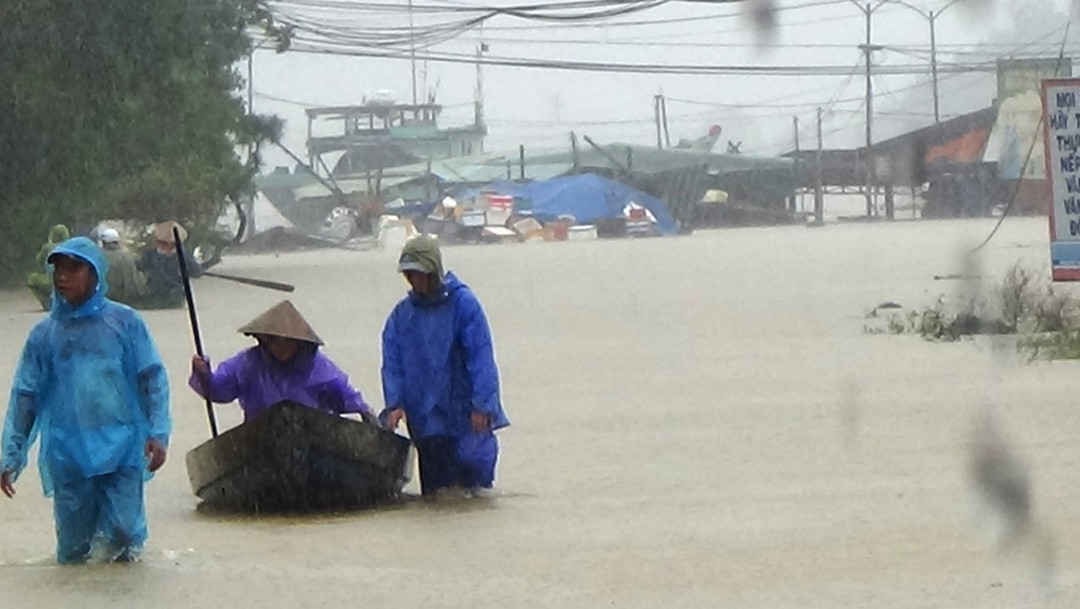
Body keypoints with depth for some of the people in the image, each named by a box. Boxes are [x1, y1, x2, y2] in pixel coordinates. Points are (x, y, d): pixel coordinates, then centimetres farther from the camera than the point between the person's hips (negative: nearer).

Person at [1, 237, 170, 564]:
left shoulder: (124, 322, 1)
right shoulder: (44, 334, 6)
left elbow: (153, 378, 1)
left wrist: (158, 433, -10)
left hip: (123, 449, -2)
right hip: (69, 453, 2)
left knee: (123, 529, -6)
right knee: (73, 543, 2)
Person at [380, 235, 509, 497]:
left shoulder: (463, 303, -7)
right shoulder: (401, 315, 6)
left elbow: (481, 356, -10)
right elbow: (392, 363, 7)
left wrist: (481, 405, -15)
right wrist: (394, 404, -6)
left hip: (465, 414, -3)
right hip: (425, 415, 3)